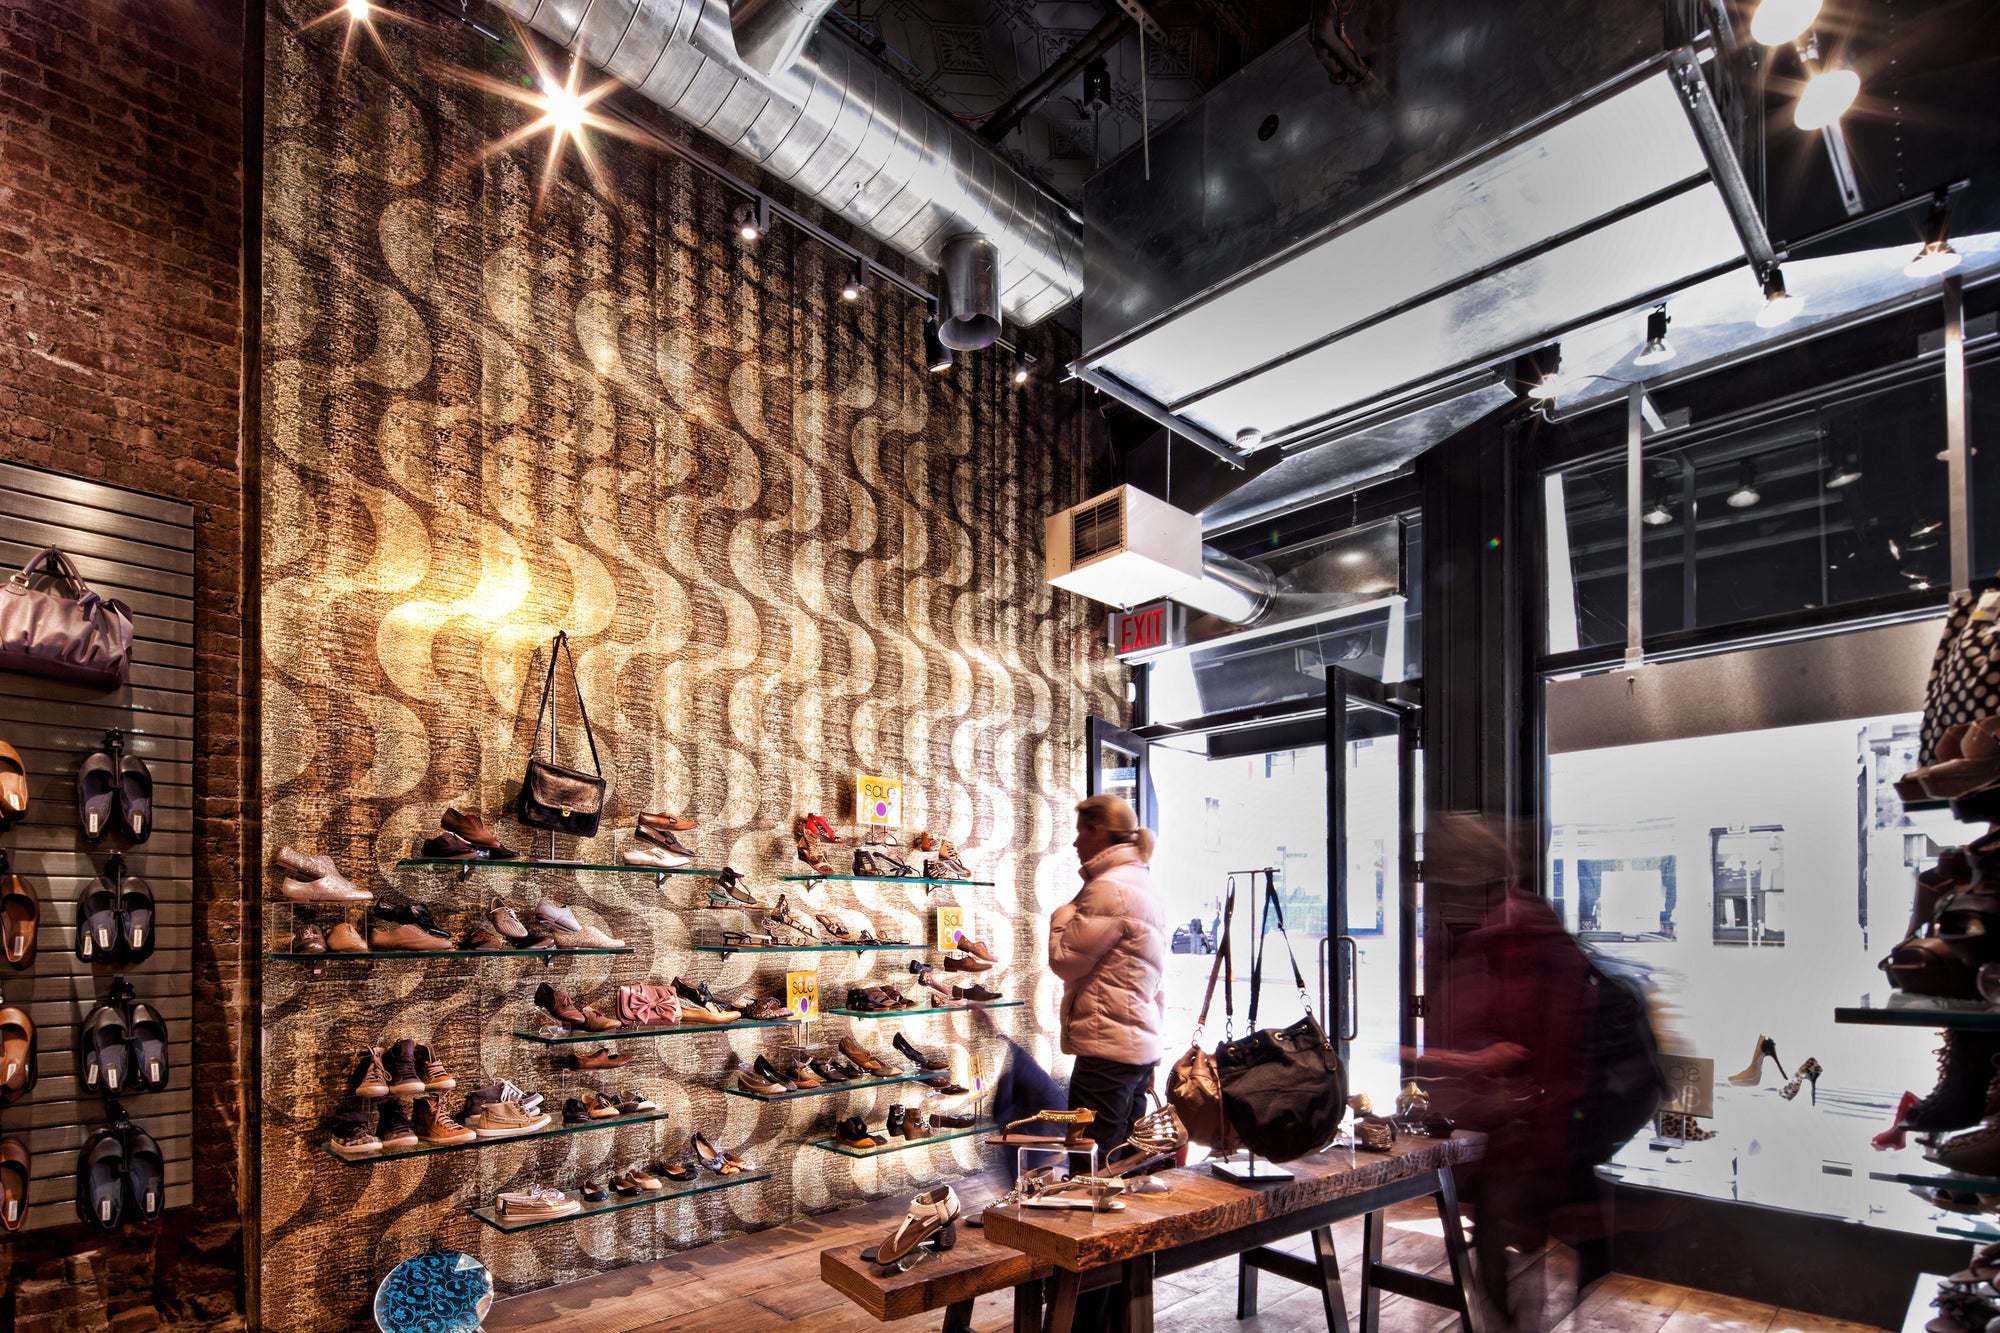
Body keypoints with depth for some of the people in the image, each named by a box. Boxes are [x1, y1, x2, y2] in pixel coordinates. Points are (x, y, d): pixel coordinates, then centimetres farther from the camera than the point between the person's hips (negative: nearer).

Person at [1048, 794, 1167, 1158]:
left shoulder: (1109, 888, -14)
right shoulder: (1144, 885, 18)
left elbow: (1064, 959, -14)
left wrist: (1064, 912, 3)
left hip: (1106, 1049, -10)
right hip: (1141, 1046, 10)